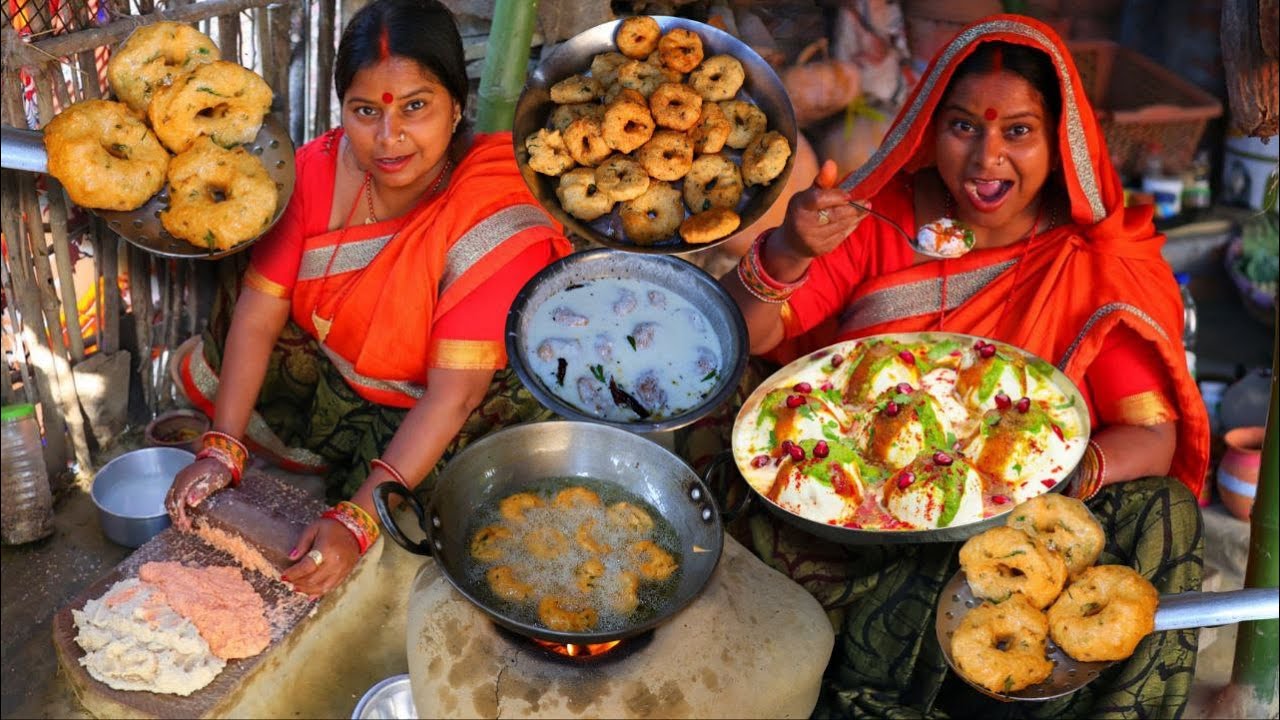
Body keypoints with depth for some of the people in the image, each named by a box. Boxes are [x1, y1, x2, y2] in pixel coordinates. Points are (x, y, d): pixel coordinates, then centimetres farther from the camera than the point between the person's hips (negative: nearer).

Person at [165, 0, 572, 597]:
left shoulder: (497, 225, -33)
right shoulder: (319, 170, -17)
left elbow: (452, 395, -34)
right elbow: (258, 315, -15)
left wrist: (357, 522, -39)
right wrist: (221, 448, -23)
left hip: (451, 413, -5)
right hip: (335, 369, 6)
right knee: (205, 371, 1)